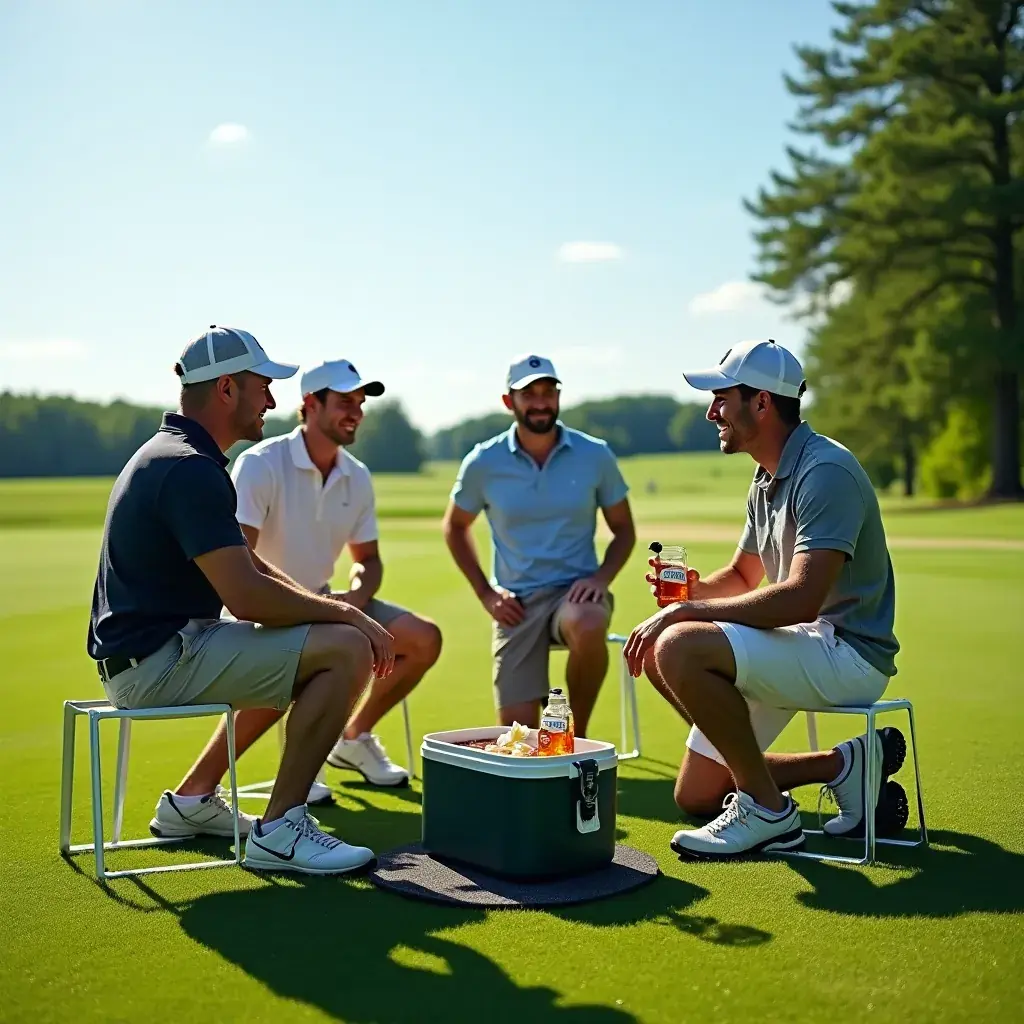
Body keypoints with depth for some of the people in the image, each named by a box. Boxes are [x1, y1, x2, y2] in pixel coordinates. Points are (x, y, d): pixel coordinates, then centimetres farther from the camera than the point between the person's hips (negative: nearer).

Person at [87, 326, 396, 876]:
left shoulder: (170, 455, 16)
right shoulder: (191, 470, -18)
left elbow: (249, 568, 18)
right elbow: (247, 598, -26)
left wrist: (331, 607, 5)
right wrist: (344, 613, -12)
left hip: (141, 655, 11)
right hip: (157, 661, -11)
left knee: (290, 654, 28)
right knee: (346, 649, -16)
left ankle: (192, 799, 28)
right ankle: (279, 830, -10)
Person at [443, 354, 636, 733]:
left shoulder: (595, 455, -2)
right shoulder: (483, 463, -2)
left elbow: (623, 529, 9)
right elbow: (455, 527, 14)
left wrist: (602, 577, -10)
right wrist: (485, 593, 3)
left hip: (576, 589, 0)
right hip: (517, 602, 1)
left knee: (588, 628, -38)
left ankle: (577, 736, -13)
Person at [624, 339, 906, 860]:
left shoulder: (825, 471, -20)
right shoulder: (767, 479, 11)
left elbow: (802, 598, -31)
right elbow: (743, 576, 23)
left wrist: (687, 611, -25)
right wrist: (690, 589, 0)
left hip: (848, 655, -10)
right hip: (802, 646, 10)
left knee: (681, 647, -31)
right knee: (695, 795, 8)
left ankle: (767, 810, -16)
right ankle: (845, 764, 12)